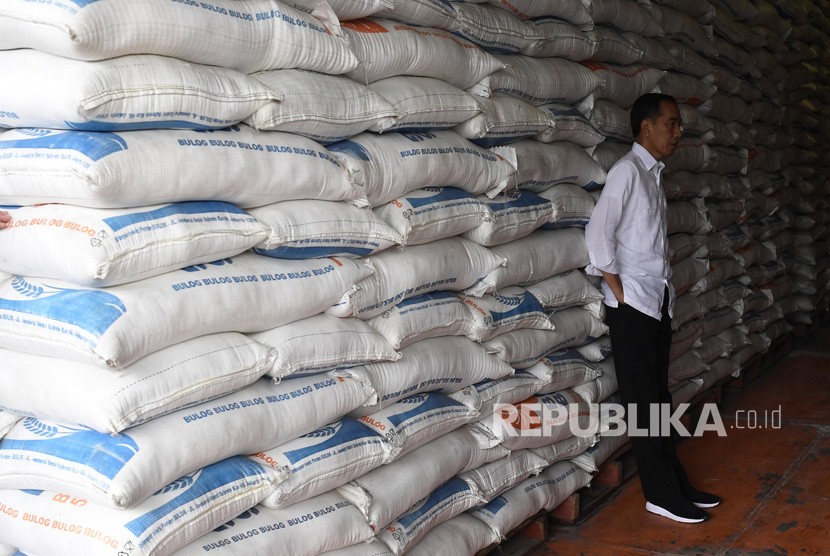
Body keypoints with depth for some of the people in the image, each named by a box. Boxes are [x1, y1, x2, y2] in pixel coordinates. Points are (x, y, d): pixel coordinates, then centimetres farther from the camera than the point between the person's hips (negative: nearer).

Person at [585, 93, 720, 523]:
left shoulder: (653, 173, 14)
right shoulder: (627, 169, -12)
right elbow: (598, 234, -19)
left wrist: (666, 288, 9)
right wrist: (620, 292, -14)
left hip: (659, 302, 8)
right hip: (632, 306, -8)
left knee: (659, 396, 14)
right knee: (643, 401, 0)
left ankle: (677, 484, 23)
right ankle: (661, 495, 9)